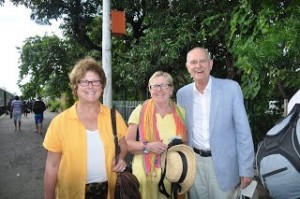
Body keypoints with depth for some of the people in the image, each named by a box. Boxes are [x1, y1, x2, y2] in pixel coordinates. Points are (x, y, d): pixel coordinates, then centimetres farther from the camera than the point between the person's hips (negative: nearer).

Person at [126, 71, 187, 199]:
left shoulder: (180, 112, 4)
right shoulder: (140, 111, -4)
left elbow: (187, 141, 15)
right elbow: (127, 143, -3)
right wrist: (147, 146, -19)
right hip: (146, 174, -2)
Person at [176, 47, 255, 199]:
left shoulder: (231, 88, -10)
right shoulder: (182, 93, 0)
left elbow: (242, 131, -8)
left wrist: (246, 169, -9)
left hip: (222, 162, -2)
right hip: (194, 161, 3)